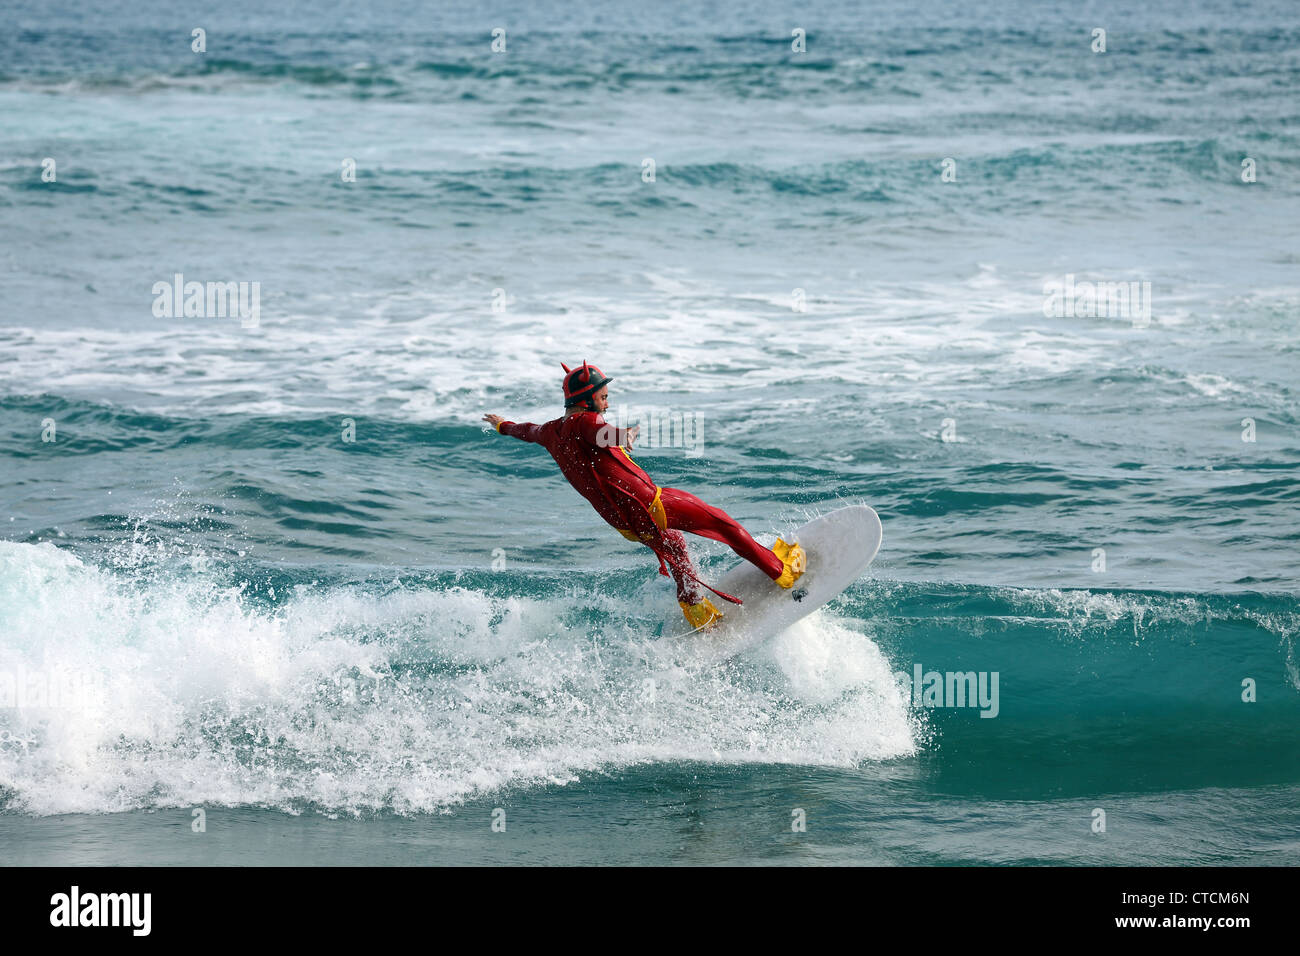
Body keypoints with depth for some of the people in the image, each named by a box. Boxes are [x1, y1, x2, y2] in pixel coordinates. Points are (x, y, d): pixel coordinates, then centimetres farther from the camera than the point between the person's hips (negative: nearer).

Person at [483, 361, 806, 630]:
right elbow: (601, 435, -37)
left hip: (627, 524, 9)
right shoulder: (584, 421, -13)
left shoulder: (553, 432, 13)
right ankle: (780, 571, 11)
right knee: (719, 520, 4)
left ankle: (695, 608, 43)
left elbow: (529, 431, 36)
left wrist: (503, 425, 53)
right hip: (647, 504, -9)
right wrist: (622, 436, -51)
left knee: (671, 544, 35)